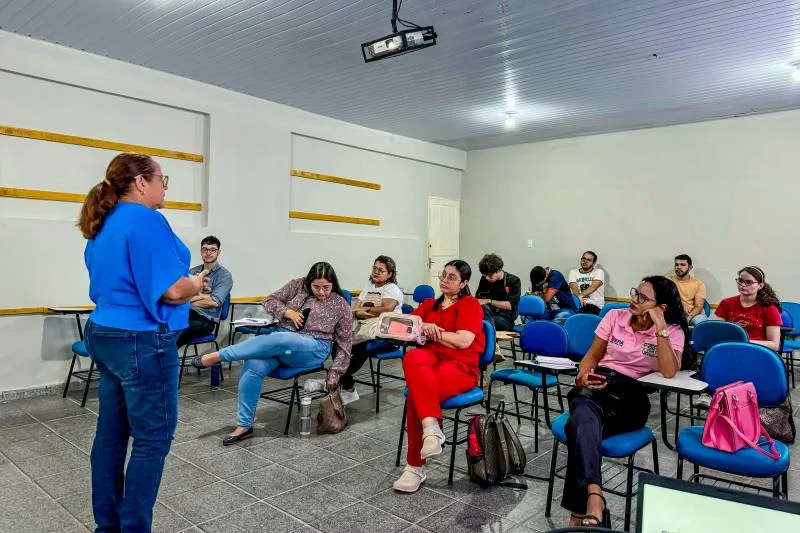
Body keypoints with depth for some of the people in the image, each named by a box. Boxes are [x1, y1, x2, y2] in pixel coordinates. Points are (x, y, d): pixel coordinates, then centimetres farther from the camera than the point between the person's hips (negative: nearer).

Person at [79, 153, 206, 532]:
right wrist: (196, 284, -2)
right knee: (153, 439, 3)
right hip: (142, 342, -10)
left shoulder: (102, 225, 12)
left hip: (105, 334, 10)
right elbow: (174, 290, -23)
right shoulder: (146, 220, -18)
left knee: (111, 432, 16)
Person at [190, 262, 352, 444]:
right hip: (280, 339, 4)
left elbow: (344, 345, 4)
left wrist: (334, 375, -3)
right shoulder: (298, 286, 9)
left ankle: (218, 356, -25)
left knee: (278, 339, -37)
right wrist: (287, 312, -8)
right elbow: (271, 301, 12)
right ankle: (244, 425, -14)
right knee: (253, 366, -28)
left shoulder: (340, 305, 2)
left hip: (312, 349, -3)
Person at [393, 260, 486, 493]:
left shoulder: (470, 304, 4)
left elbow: (463, 341, -11)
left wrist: (429, 331, -3)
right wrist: (423, 327, -8)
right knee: (412, 358, -35)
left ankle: (415, 467, -22)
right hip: (430, 360, 5)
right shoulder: (429, 304, 23)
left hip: (460, 366, -4)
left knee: (416, 395, -33)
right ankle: (431, 427, -43)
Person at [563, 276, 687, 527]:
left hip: (632, 394, -2)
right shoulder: (615, 316, 9)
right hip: (598, 383, 3)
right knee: (583, 418, -36)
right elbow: (593, 355, 14)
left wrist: (660, 327, -17)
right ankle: (593, 496, -49)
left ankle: (580, 512, -29)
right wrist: (583, 374, -8)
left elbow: (668, 371, -17)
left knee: (582, 426, -33)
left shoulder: (673, 332, 1)